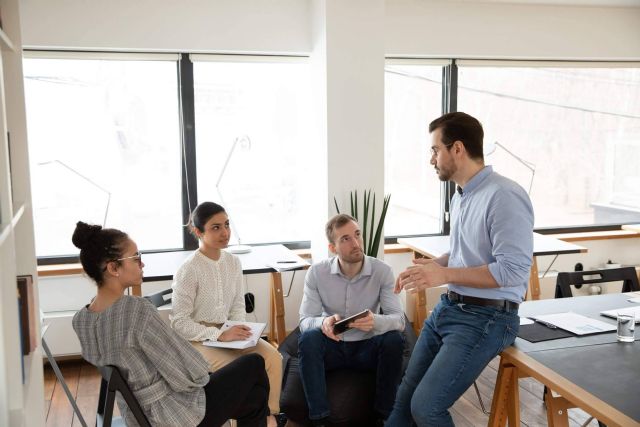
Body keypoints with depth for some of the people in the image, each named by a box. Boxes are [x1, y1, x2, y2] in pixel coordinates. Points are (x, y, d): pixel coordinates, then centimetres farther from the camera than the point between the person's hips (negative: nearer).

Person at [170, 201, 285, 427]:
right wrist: (220, 335, -26)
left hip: (227, 333, 6)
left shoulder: (233, 262, 1)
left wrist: (237, 332, -11)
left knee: (272, 356, -15)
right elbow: (179, 322, -19)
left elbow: (238, 306, 9)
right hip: (196, 339, -6)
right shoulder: (189, 270, -19)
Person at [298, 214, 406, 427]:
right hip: (332, 347, 0)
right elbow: (305, 321, -14)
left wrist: (375, 321, -45)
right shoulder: (316, 273, -12)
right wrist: (323, 323, -40)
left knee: (394, 339, -30)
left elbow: (399, 320, -20)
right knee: (308, 338, -30)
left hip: (368, 347, 0)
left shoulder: (382, 271, -14)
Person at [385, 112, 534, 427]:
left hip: (486, 318, -9)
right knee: (404, 397, 12)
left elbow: (513, 270, -25)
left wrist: (445, 275, -23)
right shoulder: (460, 196, 10)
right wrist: (430, 266, 7)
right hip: (448, 308, 9)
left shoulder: (505, 197, -20)